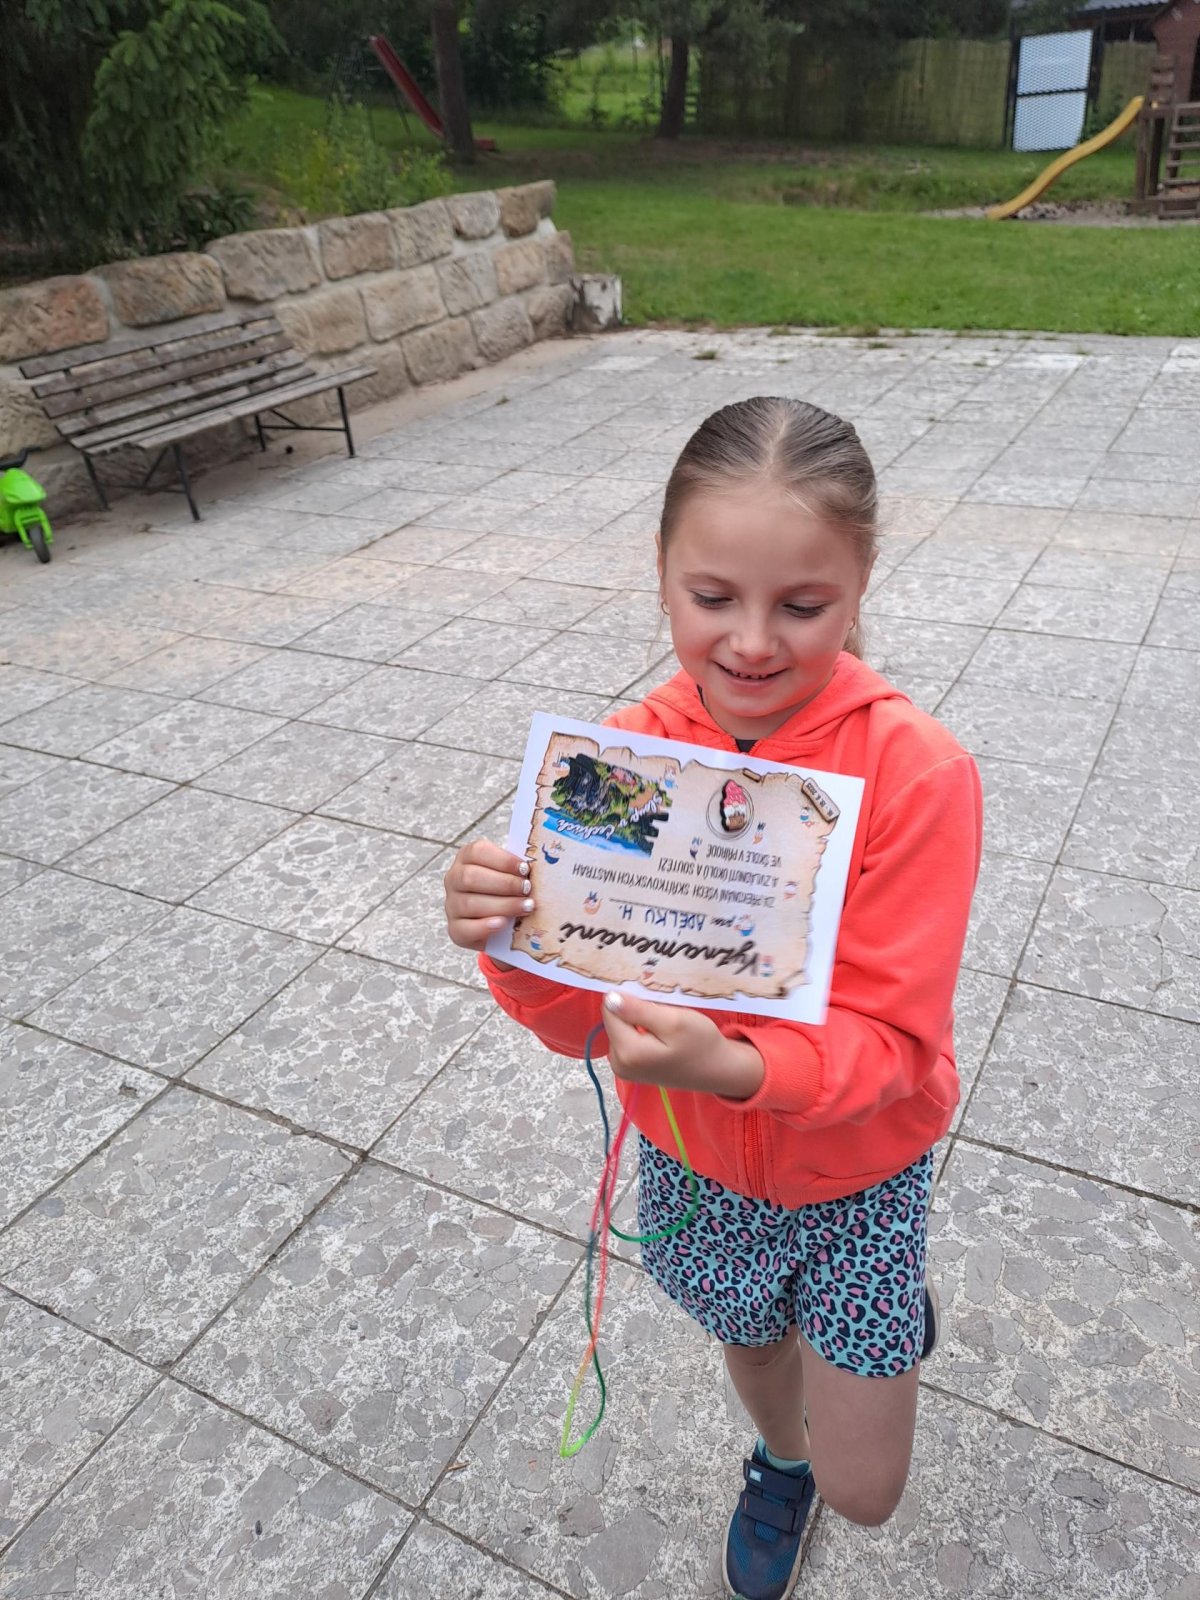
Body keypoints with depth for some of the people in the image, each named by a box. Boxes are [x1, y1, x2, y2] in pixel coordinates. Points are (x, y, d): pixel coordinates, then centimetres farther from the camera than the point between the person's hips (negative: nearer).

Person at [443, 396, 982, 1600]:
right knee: (749, 1336, 32)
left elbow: (889, 1038, -25)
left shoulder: (917, 771, -28)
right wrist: (512, 944, -37)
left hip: (856, 1170, -2)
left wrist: (737, 1067, -44)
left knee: (864, 1490, 14)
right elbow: (584, 1016, -16)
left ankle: (891, 1293, 44)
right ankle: (778, 1459, 68)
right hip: (693, 1154, 3)